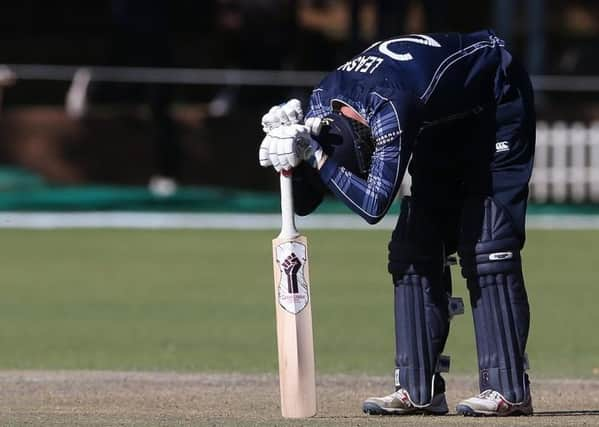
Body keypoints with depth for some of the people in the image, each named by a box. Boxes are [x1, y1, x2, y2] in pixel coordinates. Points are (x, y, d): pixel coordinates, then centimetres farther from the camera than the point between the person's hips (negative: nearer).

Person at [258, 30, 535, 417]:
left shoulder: (388, 108, -41)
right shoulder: (322, 103, -16)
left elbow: (374, 205, -43)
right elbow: (303, 203, -9)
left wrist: (315, 154, -40)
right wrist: (290, 153, -27)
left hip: (497, 104, -8)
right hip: (443, 121, 8)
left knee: (484, 243, -17)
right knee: (415, 244, -2)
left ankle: (509, 390, -19)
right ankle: (420, 390, 0)